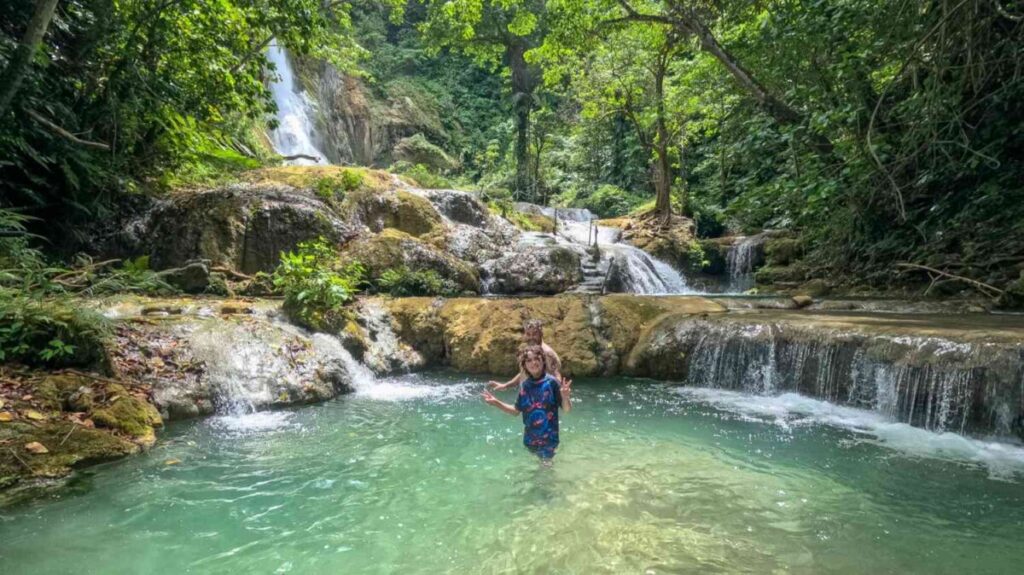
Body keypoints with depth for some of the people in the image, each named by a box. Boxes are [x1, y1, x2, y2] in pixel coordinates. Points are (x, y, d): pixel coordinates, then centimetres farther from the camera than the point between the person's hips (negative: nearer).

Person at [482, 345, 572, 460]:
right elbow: (516, 411, 9)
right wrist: (496, 402, 1)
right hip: (530, 438, 5)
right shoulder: (524, 385, -1)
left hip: (548, 438, -4)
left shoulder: (551, 382, -14)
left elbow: (566, 409, -14)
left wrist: (565, 397, -35)